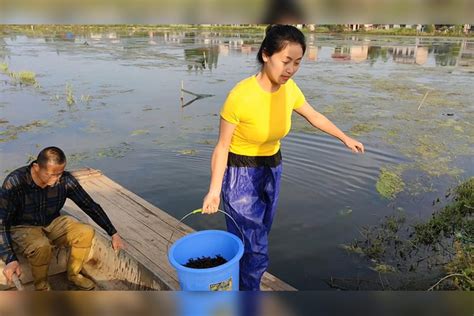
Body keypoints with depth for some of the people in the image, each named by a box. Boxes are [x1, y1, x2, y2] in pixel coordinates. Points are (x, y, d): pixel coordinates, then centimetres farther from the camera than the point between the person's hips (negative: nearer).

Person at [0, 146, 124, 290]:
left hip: (52, 223, 4)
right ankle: (41, 287, -4)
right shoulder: (14, 182, -27)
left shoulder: (65, 179, -18)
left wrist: (113, 233, -9)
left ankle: (73, 274, 7)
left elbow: (90, 205, -9)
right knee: (41, 246, -34)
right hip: (23, 228, -3)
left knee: (86, 232, -19)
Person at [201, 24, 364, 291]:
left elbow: (314, 116, 9)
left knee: (257, 238, 18)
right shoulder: (240, 96, -27)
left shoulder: (289, 89, -9)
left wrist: (345, 138, 21)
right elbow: (222, 146, -18)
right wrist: (214, 189, -26)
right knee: (255, 250, -5)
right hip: (241, 173, -6)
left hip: (272, 170, 6)